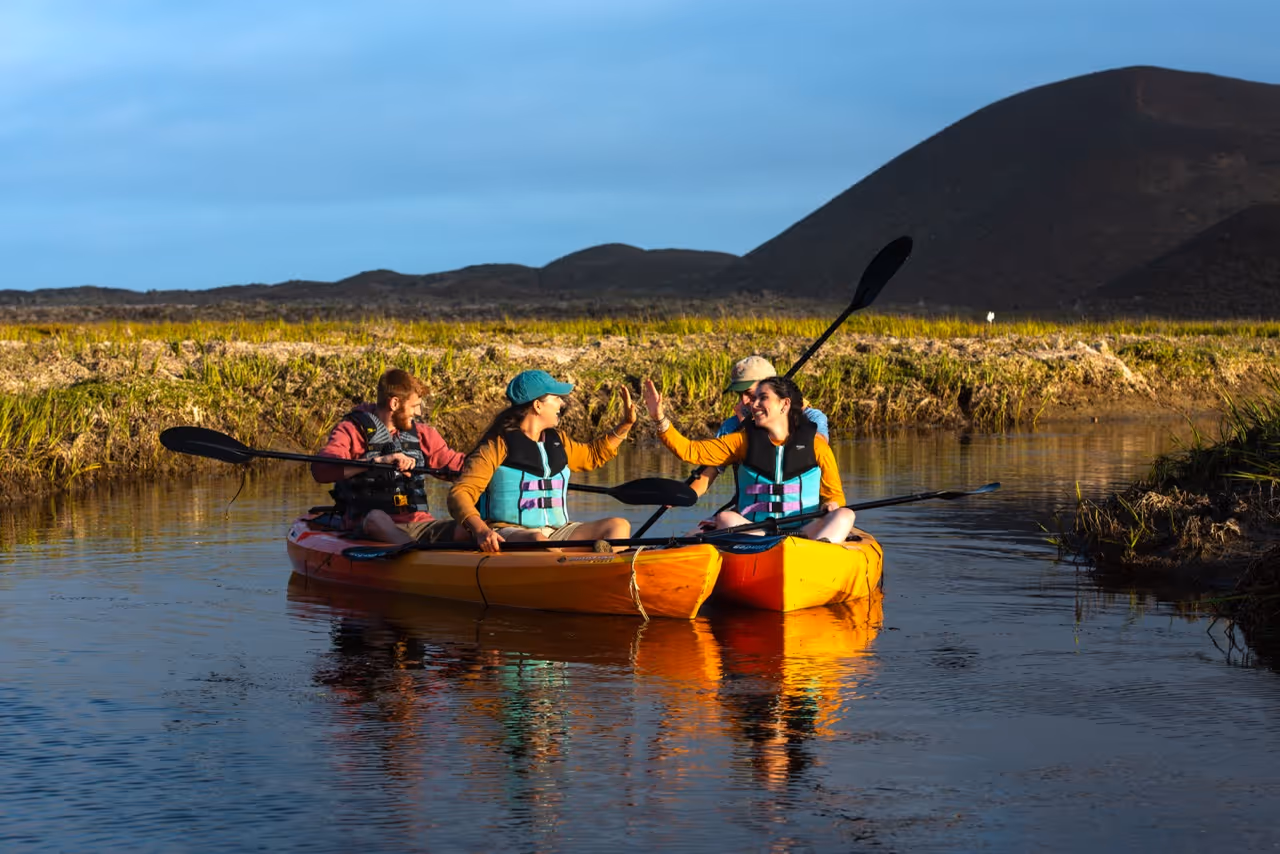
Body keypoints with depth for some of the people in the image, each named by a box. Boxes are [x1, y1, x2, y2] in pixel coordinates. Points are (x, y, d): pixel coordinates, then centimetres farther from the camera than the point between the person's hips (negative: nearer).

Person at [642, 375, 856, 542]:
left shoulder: (814, 443, 10)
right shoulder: (744, 441, 13)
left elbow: (835, 495, 14)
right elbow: (690, 451, 8)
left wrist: (830, 505, -9)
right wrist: (661, 420, -4)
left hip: (805, 531, -1)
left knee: (844, 515, -27)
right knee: (725, 518, -29)